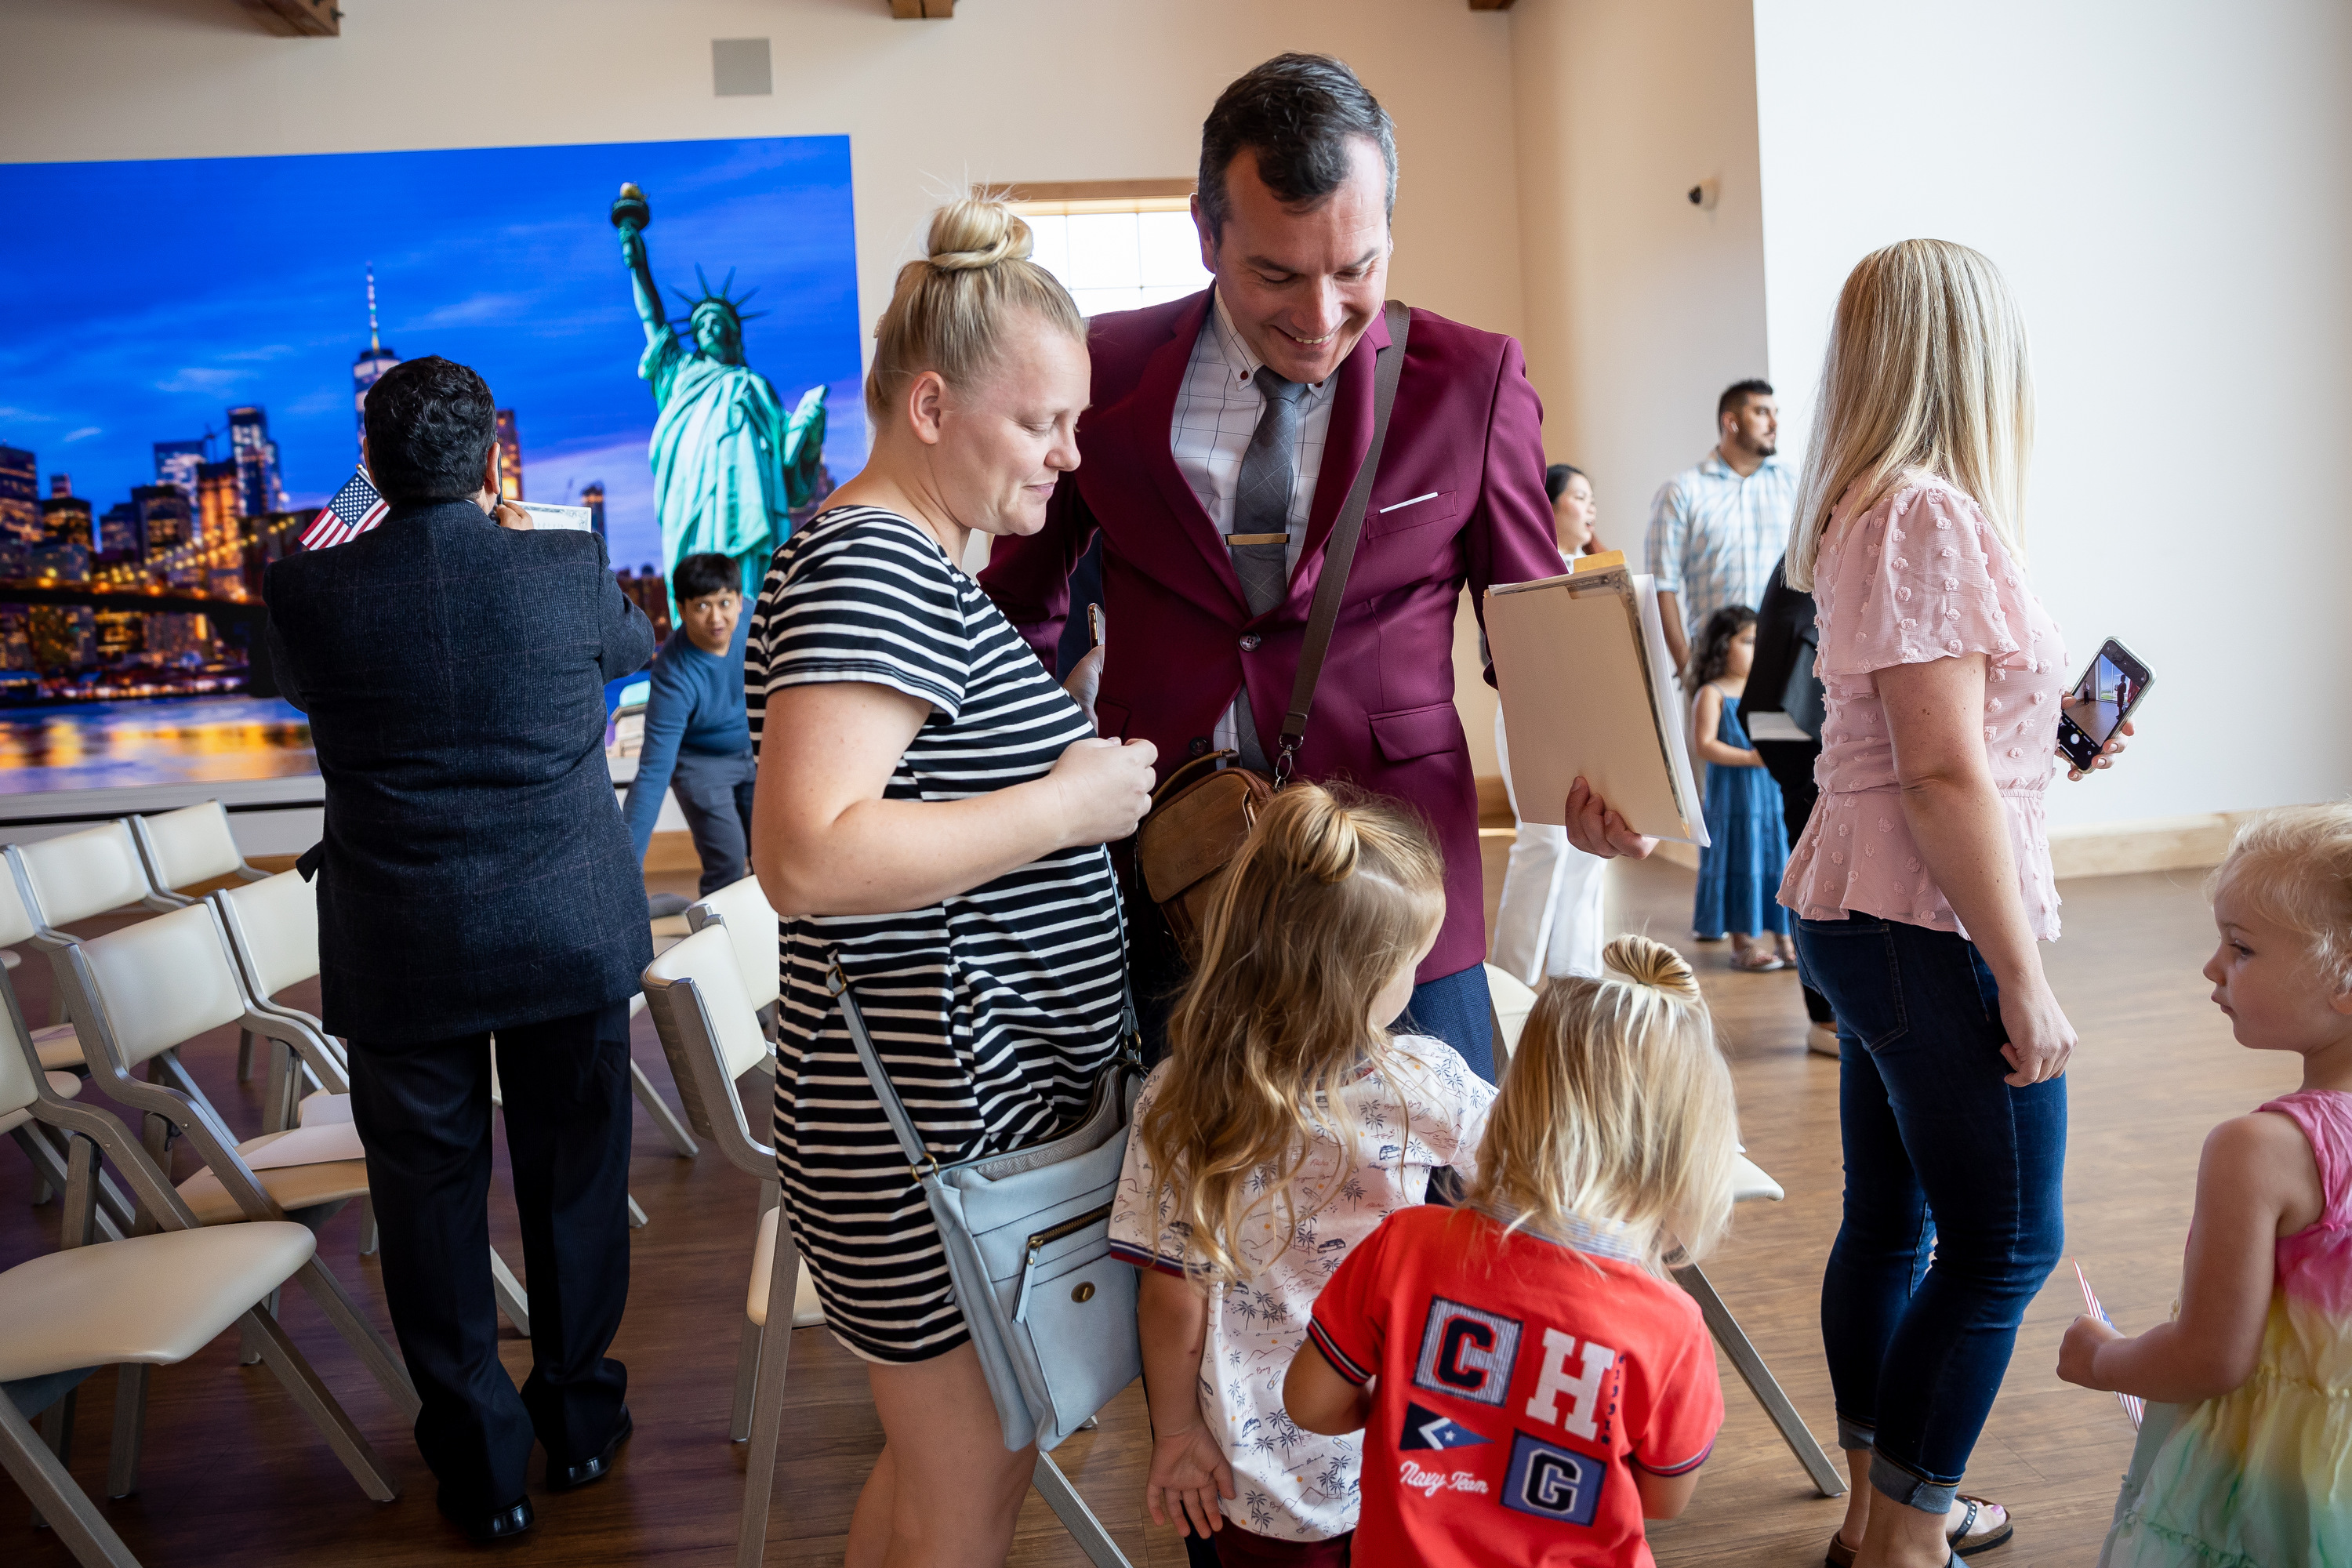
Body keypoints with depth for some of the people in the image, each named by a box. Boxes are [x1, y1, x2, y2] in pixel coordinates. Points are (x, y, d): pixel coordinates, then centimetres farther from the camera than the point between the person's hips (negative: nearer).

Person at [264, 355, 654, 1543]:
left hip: (400, 955, 0)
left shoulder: (305, 593, -9)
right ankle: (578, 1423, 32)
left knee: (432, 1198, 12)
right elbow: (634, 646, 12)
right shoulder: (570, 570, -10)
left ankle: (481, 1467, 24)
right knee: (572, 1179, 16)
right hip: (571, 938, 1)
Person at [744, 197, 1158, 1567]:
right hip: (936, 1131, -10)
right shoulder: (867, 565, -19)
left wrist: (1092, 773, 11)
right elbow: (807, 856, -30)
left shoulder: (921, 564, 14)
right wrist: (1066, 803, -22)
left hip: (987, 1097, 10)